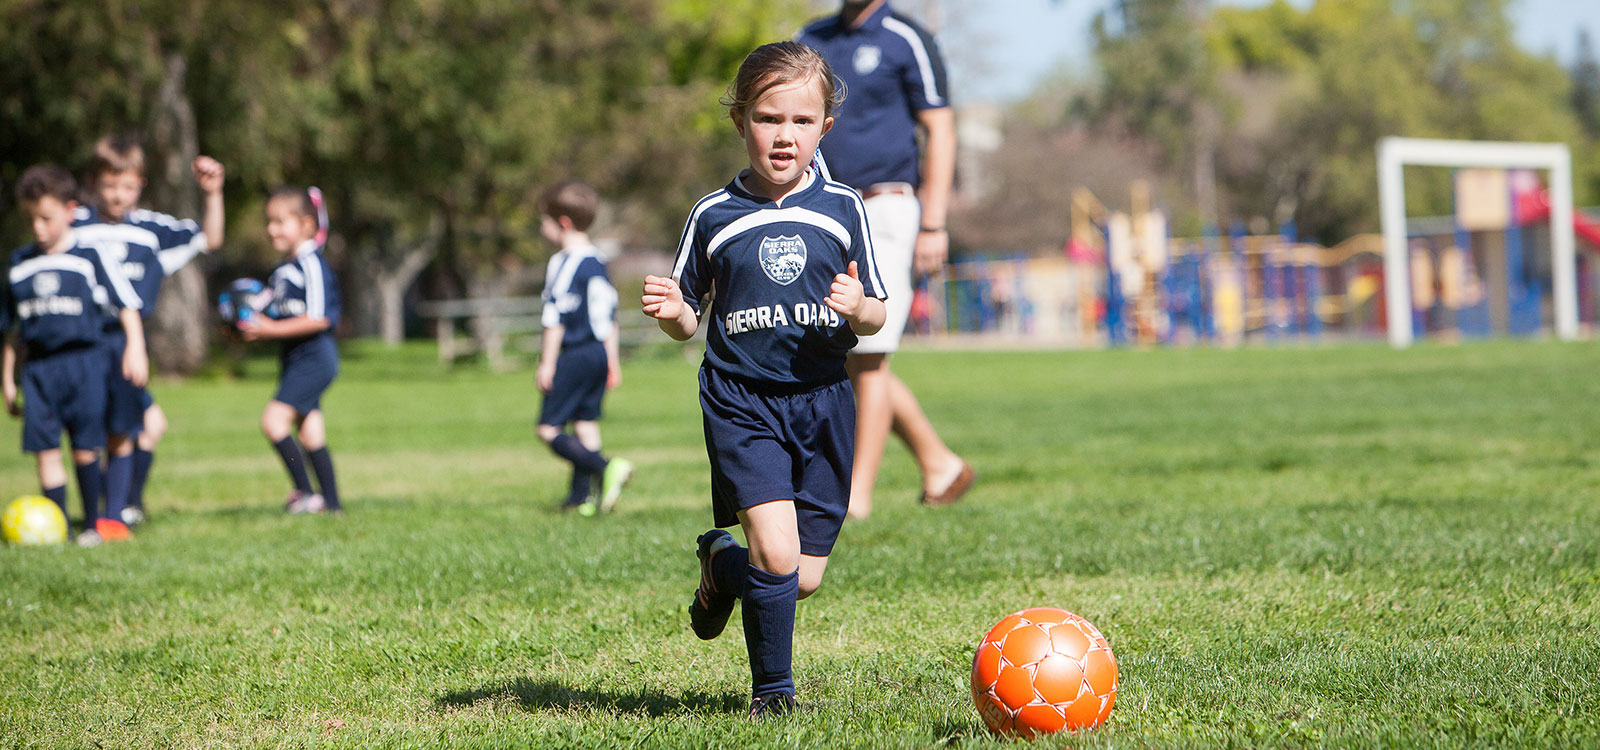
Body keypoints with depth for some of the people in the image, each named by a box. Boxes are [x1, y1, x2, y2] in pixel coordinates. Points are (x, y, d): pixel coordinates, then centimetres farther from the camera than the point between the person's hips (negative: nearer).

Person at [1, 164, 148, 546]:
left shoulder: (91, 257, 0)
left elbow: (127, 306, 3)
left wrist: (135, 348, -8)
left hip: (83, 361, -4)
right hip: (38, 367, 4)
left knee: (85, 449, -3)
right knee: (45, 450, -3)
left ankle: (93, 524, 10)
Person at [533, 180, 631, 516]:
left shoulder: (562, 264, -13)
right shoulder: (597, 261, 13)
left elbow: (555, 318, -16)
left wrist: (547, 363, -12)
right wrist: (612, 361, 22)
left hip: (574, 355, -9)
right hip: (599, 352, 9)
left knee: (549, 428, -6)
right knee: (586, 423, 11)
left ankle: (607, 468, -20)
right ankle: (581, 497, 10)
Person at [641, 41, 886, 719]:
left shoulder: (843, 210, 4)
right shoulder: (714, 216, 1)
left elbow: (876, 315, 8)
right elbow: (690, 322, 9)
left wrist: (859, 311, -15)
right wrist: (671, 312, -14)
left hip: (822, 400, 2)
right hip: (741, 401, -2)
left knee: (804, 579, 5)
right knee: (777, 553, -19)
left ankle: (722, 562, 38)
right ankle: (772, 691, 3)